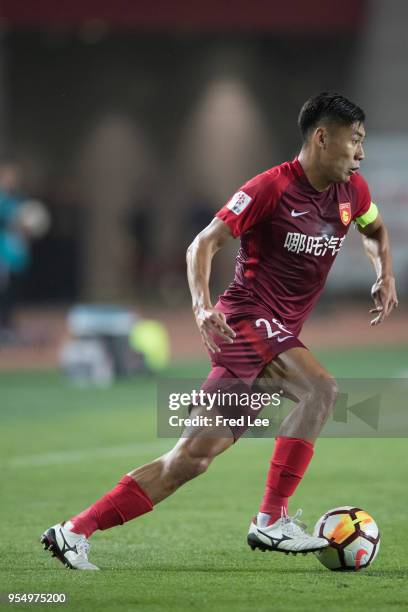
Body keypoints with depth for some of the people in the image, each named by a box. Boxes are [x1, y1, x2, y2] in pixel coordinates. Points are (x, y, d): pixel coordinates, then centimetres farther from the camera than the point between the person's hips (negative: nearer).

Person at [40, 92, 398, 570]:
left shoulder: (351, 190, 9)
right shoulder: (272, 187, -12)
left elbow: (376, 230, 31)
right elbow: (204, 243, -13)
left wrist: (385, 277, 13)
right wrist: (202, 304, -29)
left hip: (279, 334, 8)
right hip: (248, 318, -7)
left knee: (194, 456, 1)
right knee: (320, 389, -30)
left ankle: (74, 532, 3)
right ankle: (271, 522, -25)